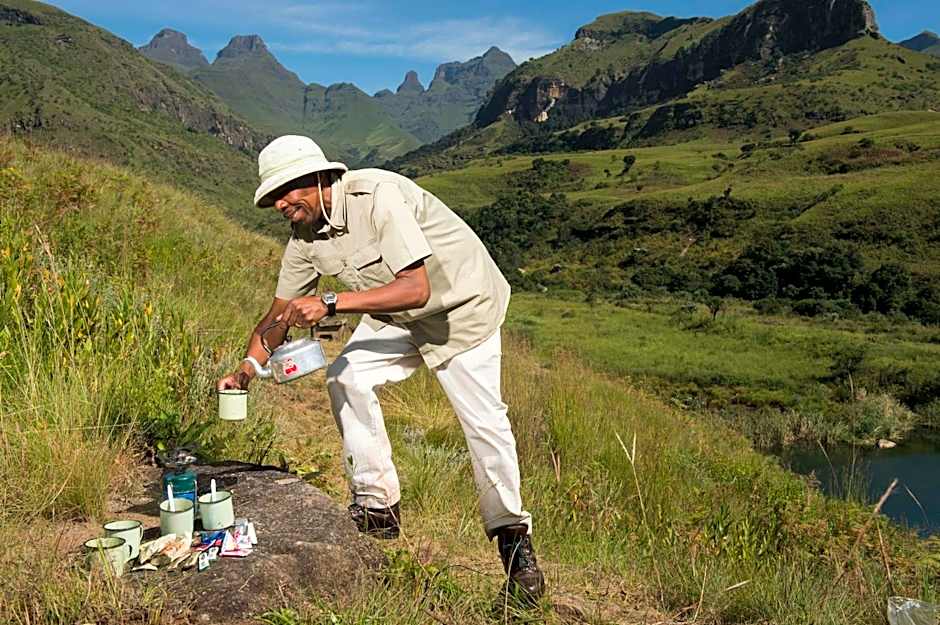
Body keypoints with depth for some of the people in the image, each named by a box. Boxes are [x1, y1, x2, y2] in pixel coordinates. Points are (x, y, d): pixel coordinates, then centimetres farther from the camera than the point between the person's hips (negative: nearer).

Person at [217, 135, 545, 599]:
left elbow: (416, 289, -40)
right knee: (346, 378, -12)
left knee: (484, 419, -12)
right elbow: (280, 314, 1)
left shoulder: (377, 196, -32)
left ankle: (512, 535, 7)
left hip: (461, 304, -7)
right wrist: (250, 365, -16)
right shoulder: (305, 237, -8)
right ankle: (378, 508, 3)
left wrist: (331, 304, -43)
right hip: (396, 314, 7)